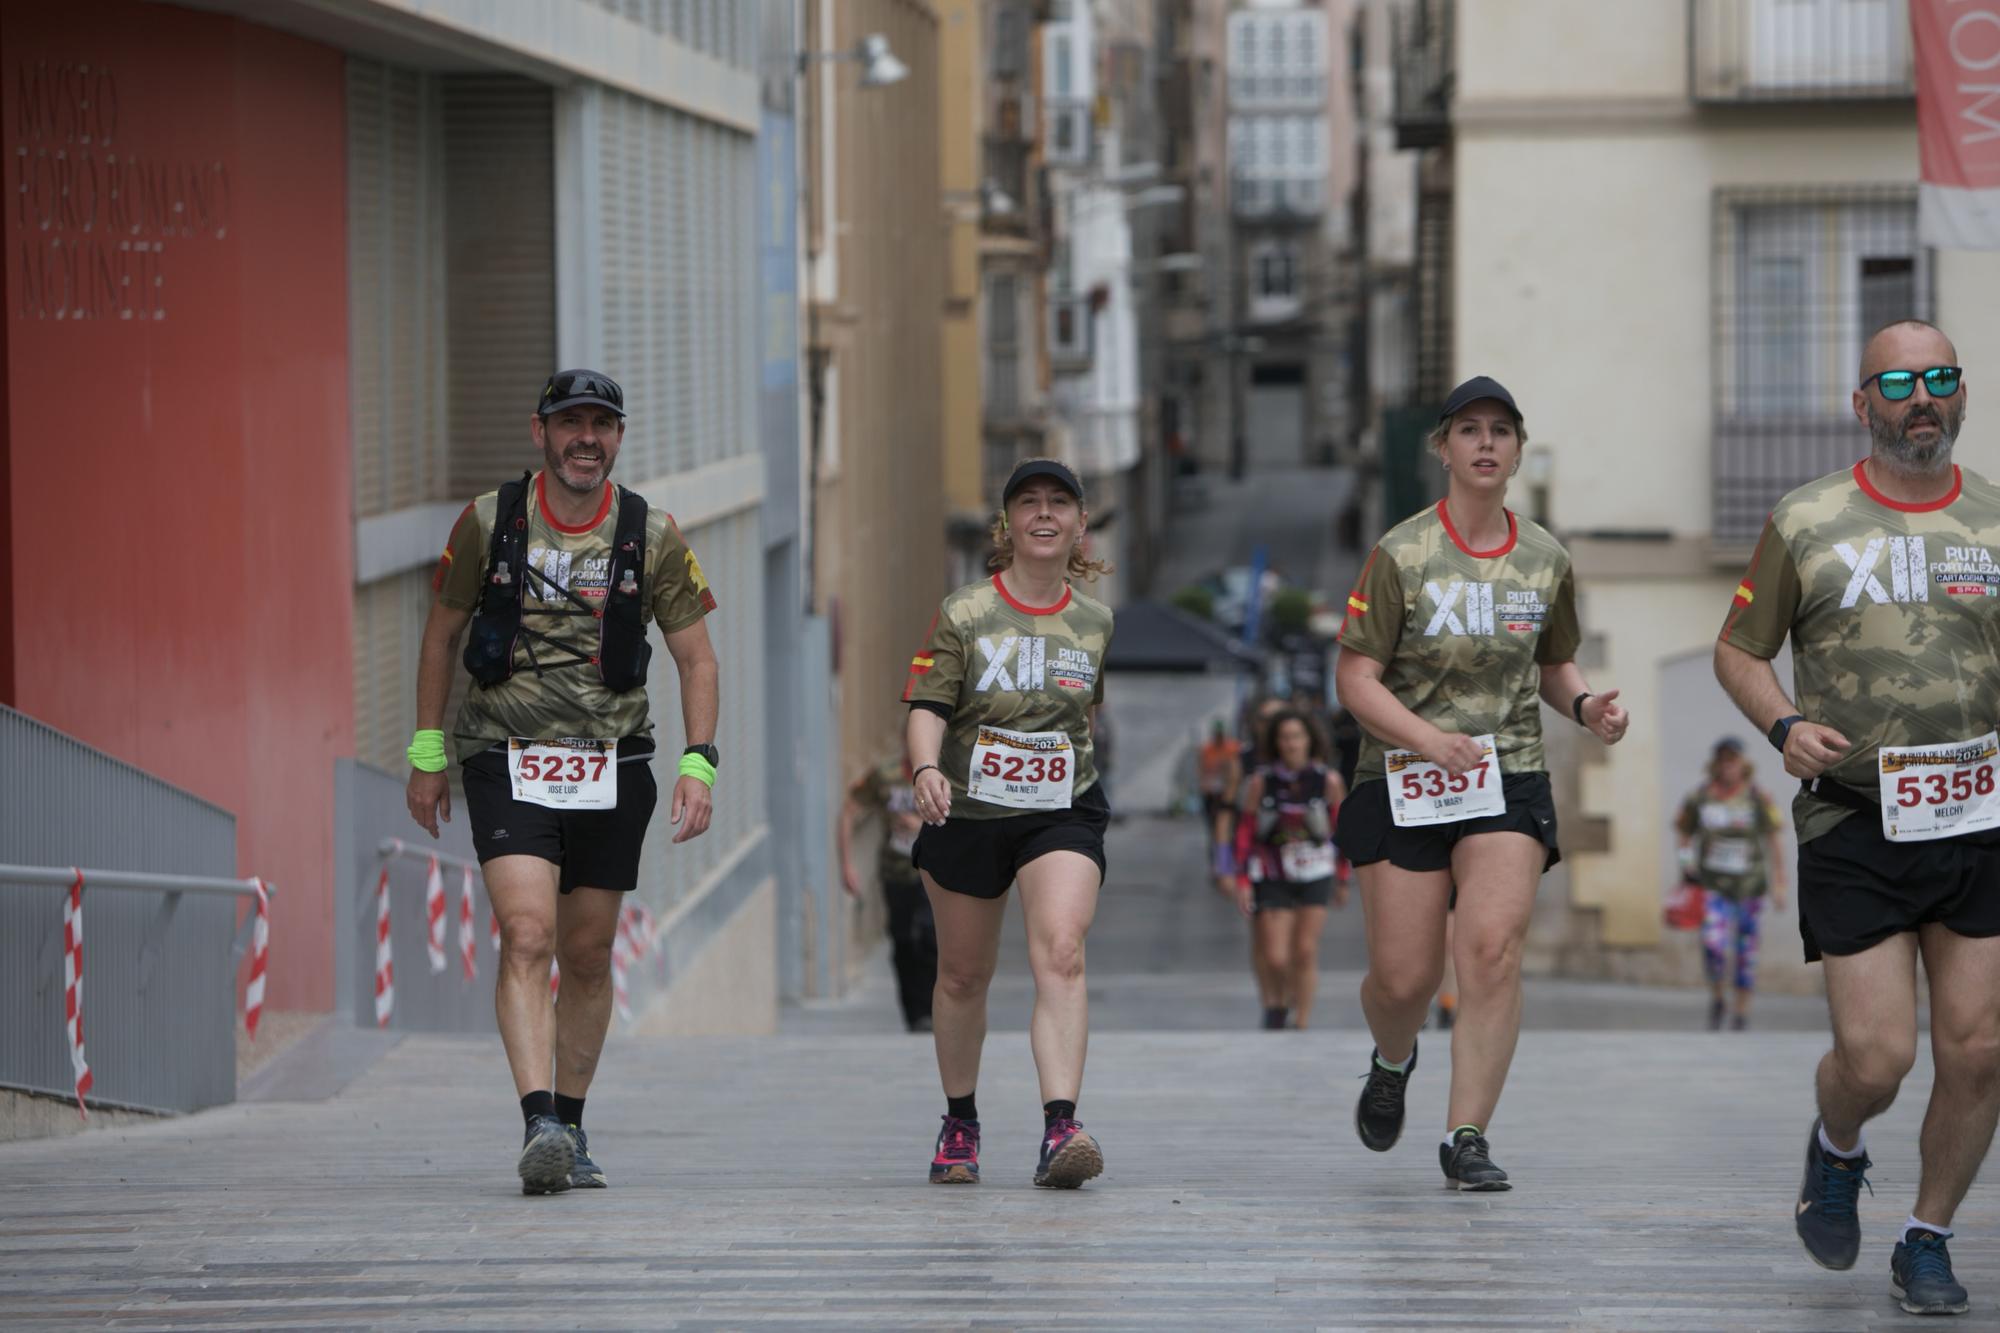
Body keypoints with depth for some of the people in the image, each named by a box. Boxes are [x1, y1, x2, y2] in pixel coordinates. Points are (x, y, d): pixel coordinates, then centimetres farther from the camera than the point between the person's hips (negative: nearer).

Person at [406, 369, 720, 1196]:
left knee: (587, 956, 9)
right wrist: (427, 753, 8)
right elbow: (442, 633, 9)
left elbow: (695, 656, 5)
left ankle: (571, 1127, 24)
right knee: (527, 935, -18)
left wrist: (698, 764, -6)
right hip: (506, 761, -2)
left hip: (612, 768, 2)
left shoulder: (652, 537, 0)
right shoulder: (488, 523, -2)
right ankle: (539, 1125, -27)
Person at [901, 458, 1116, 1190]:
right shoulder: (964, 614, -5)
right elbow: (928, 704, -12)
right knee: (963, 974, 12)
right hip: (967, 813, 0)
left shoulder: (1095, 621, 3)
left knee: (1061, 954, -22)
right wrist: (927, 768, -30)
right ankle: (959, 1125, 32)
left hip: (1062, 813, 0)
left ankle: (1060, 1129, -31)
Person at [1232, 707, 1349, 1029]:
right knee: (1274, 957, -6)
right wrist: (1243, 880, -6)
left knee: (1305, 951, -6)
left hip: (1315, 875, 1)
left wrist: (1343, 880, 12)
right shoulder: (1261, 781, -5)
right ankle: (1274, 1002, 24)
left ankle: (1302, 1023, 2)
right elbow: (1245, 830, -1)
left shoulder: (1328, 780, -3)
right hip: (1271, 878, -1)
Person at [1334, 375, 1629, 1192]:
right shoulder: (1400, 556, -5)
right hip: (1403, 785, -2)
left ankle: (1466, 1138, -12)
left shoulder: (1545, 562, 6)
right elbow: (1355, 678, -7)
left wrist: (1585, 706, -2)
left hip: (1509, 782, 2)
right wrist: (1428, 738, -24)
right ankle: (1392, 1063, 37)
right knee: (1404, 977, 0)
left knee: (1494, 949, -17)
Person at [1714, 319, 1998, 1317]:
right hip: (1855, 826, -2)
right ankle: (1834, 1154, 27)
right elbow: (1738, 649, 10)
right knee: (1876, 1058, -8)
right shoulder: (1805, 525, 3)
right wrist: (1785, 726, -9)